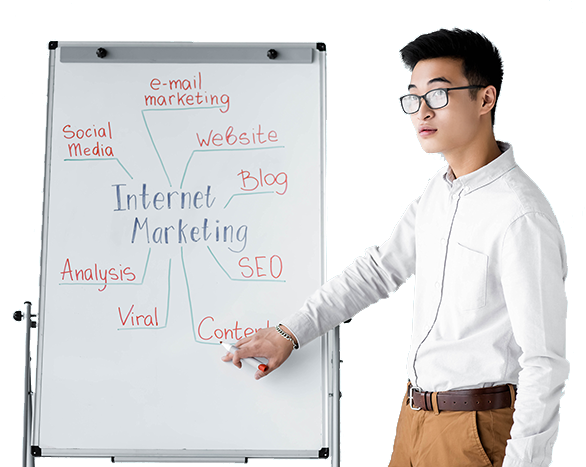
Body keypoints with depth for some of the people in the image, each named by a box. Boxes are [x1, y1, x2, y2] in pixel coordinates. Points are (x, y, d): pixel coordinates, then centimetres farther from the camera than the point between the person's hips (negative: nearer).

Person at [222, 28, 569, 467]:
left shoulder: (521, 217, -21)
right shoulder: (439, 189, 7)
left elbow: (545, 363, -20)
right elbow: (379, 269, 16)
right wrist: (289, 332, 13)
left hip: (477, 430, -8)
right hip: (417, 415, 8)